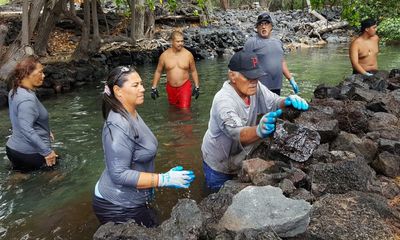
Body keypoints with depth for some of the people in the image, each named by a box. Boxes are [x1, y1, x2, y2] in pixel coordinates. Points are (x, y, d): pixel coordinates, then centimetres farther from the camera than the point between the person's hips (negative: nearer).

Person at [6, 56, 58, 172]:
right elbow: (27, 130, -32)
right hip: (30, 153, -9)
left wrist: (45, 131, 24)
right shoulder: (27, 99, -24)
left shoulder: (15, 92, 6)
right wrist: (47, 151, -31)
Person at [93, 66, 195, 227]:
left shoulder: (131, 115, 3)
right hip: (117, 207, -9)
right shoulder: (118, 126, -28)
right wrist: (164, 179, -28)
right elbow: (119, 174, -29)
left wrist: (149, 187, 21)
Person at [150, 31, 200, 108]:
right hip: (170, 88, 2)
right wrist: (154, 87, 3)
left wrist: (197, 87, 4)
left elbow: (193, 71, 5)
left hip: (184, 87, -2)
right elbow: (158, 71, 6)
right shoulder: (164, 55, -4)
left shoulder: (188, 54, -5)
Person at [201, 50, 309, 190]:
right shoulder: (223, 100, -34)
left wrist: (289, 101, -35)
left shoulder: (254, 87, -14)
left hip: (242, 158, 6)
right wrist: (259, 130, -67)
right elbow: (238, 133, -46)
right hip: (219, 164, -6)